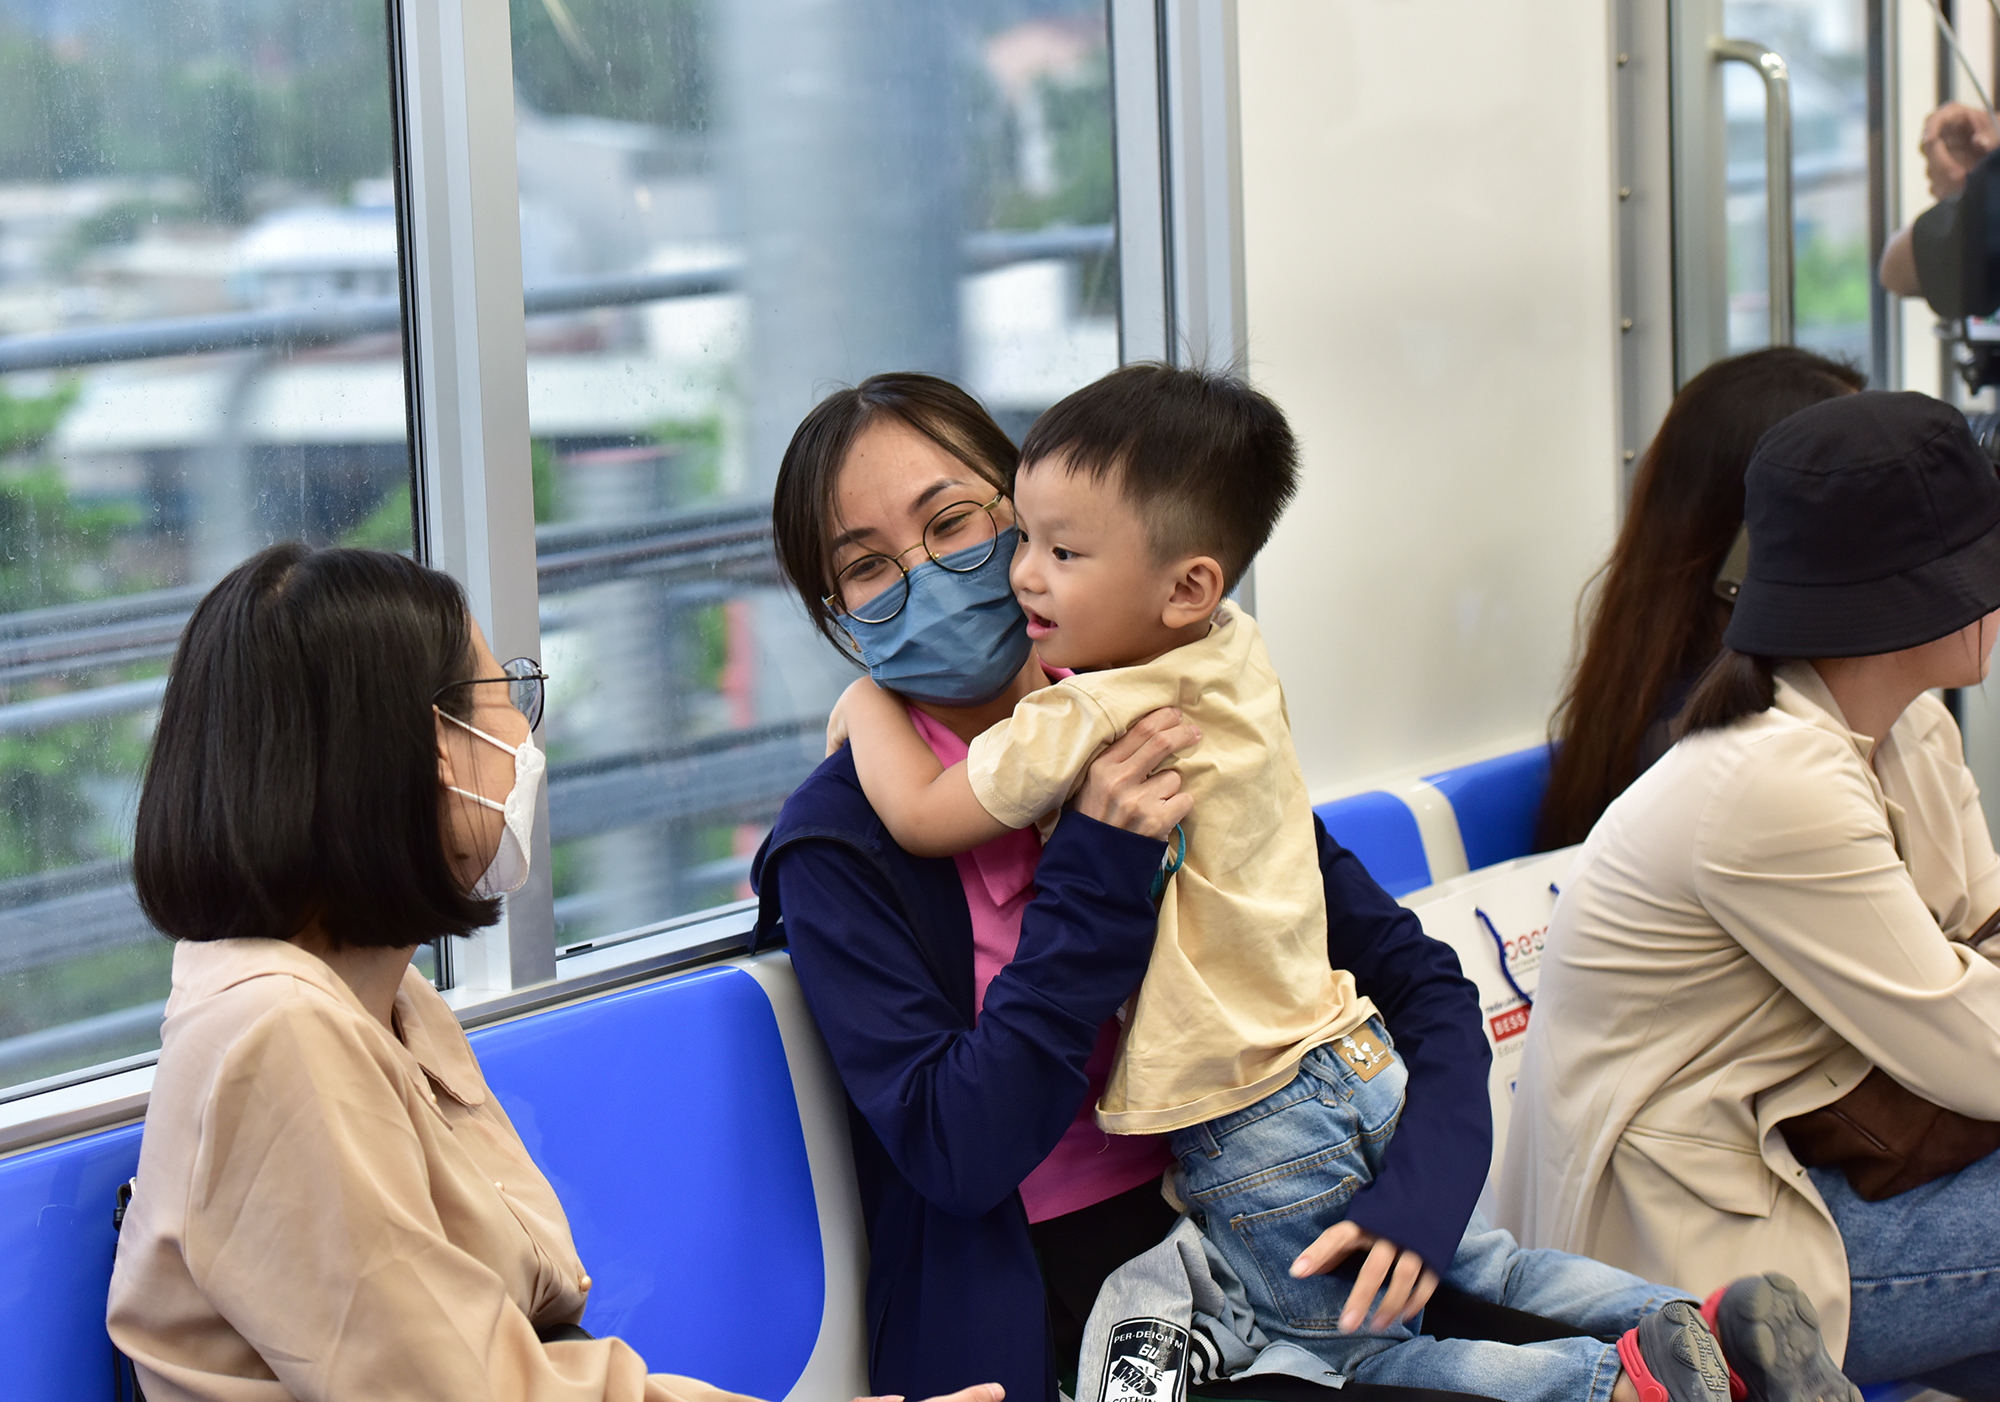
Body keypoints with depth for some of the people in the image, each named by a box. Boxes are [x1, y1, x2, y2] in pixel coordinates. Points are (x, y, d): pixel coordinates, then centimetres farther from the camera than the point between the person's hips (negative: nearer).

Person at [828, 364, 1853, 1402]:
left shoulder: (1084, 724, -23)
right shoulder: (1234, 664, 2)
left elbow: (922, 815, -14)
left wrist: (867, 690, 1)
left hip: (1255, 1138, -9)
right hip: (1358, 1065, 9)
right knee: (1476, 1268, 25)